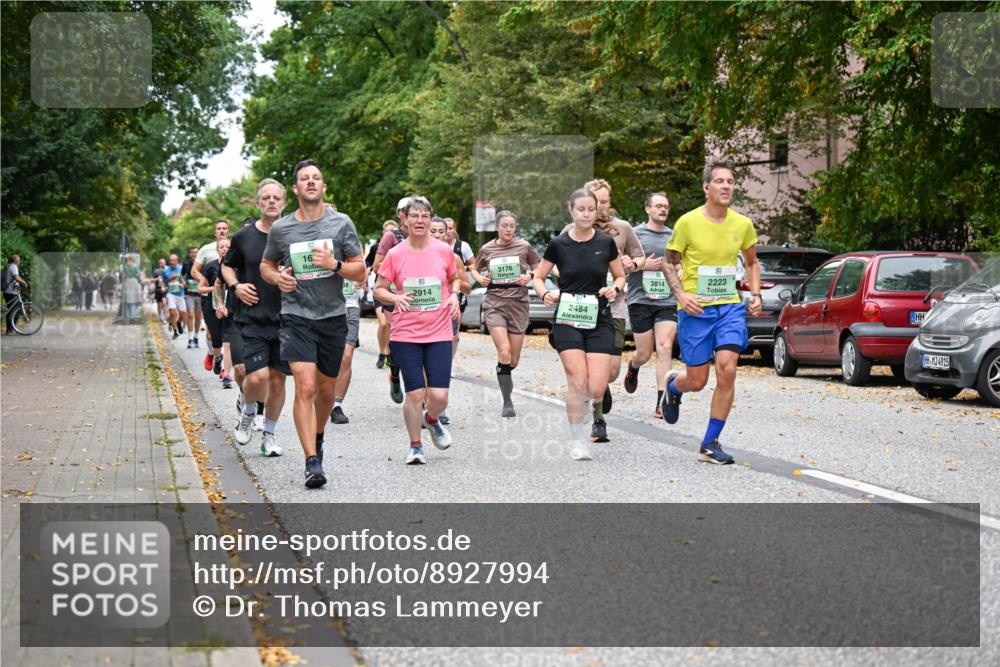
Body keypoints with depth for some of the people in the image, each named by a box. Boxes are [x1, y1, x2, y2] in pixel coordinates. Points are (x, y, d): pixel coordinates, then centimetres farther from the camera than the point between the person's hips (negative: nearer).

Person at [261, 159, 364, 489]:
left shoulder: (341, 224, 0)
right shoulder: (280, 229, 1)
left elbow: (360, 271, 3)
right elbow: (265, 265, 17)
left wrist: (334, 265, -16)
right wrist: (277, 277, -6)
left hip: (333, 316, 2)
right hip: (296, 316, -2)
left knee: (326, 389, 14)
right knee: (305, 387, -16)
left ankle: (318, 436, 43)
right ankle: (312, 463, -17)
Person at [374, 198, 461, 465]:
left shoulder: (444, 250, 1)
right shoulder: (395, 255, -2)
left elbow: (455, 278, 18)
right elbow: (378, 289, 5)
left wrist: (454, 295, -2)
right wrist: (395, 298, -15)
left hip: (439, 334, 1)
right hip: (405, 335, -1)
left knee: (439, 395, -7)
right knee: (415, 393, -4)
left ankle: (432, 420, 29)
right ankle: (415, 446, 16)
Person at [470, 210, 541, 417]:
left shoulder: (524, 246, 1)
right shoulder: (487, 249, 3)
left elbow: (538, 269, 12)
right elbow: (474, 268, 20)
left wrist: (529, 277, -8)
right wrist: (480, 278, 0)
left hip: (518, 303, 1)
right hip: (495, 303, -1)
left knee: (514, 360, 5)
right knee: (504, 352, -19)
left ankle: (504, 377, 42)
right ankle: (507, 403, -11)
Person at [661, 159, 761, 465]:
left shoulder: (742, 224, 2)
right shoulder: (688, 222, -8)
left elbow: (752, 262, 19)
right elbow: (669, 262, 2)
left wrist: (756, 294, 5)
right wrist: (681, 294, -14)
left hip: (730, 307, 2)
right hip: (695, 310, -2)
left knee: (727, 371, -13)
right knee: (697, 381, 2)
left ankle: (710, 444, -1)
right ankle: (673, 385, 42)